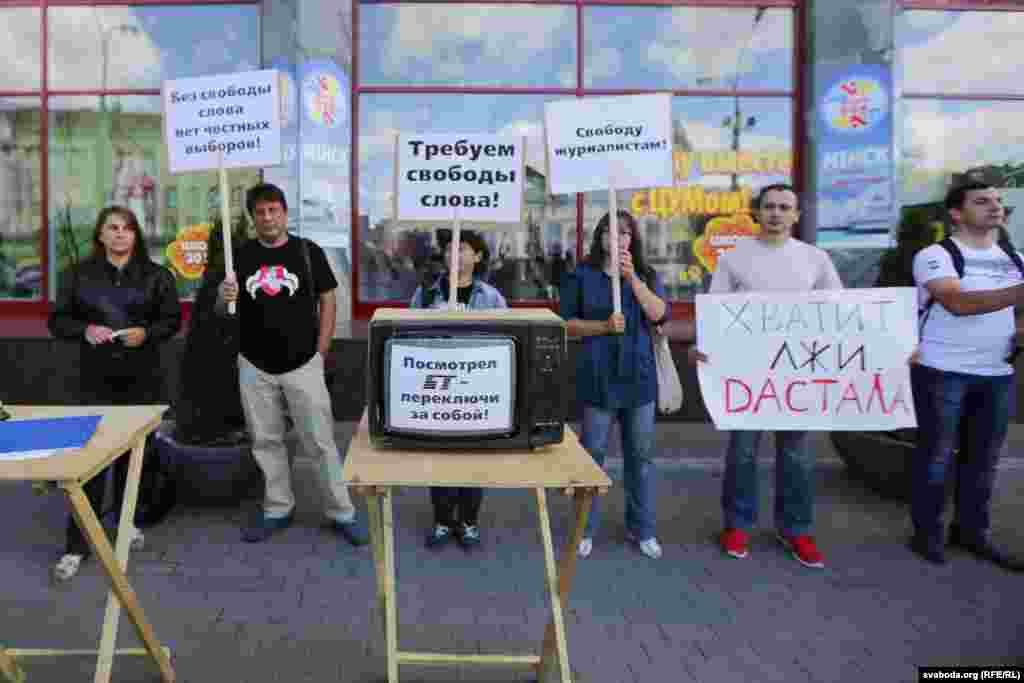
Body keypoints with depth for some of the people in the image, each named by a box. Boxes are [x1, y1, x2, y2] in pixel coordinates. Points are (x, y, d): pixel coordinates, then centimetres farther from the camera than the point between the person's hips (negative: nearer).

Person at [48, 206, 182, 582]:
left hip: (142, 380, 1)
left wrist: (146, 333, -15)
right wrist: (85, 330, -14)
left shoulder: (156, 275, 3)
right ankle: (77, 545, 4)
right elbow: (57, 320, 5)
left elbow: (172, 320, 4)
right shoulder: (77, 274, 3)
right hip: (95, 380, 0)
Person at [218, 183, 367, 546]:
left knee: (321, 441, 1)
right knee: (266, 441, 12)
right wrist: (223, 295, -17)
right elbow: (221, 309, 7)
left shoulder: (308, 251, -2)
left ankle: (342, 512, 13)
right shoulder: (240, 255, 4)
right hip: (255, 367, 3)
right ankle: (277, 509, 28)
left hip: (302, 364, -3)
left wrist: (320, 352, -4)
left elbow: (327, 301, 1)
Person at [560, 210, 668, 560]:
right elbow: (567, 323, 0)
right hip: (598, 376, -2)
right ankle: (586, 529, 19)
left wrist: (632, 276, -16)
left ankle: (642, 529, 24)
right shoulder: (581, 276, 2)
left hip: (639, 375, 2)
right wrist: (603, 326, -15)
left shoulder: (648, 275, 8)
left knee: (640, 454, 10)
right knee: (592, 453, 4)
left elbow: (659, 314, -8)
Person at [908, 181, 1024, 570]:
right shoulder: (935, 256, -8)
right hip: (942, 372, -6)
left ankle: (971, 531, 25)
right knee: (936, 456, 2)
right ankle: (927, 533, 14)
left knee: (984, 458, 12)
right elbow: (958, 303, -23)